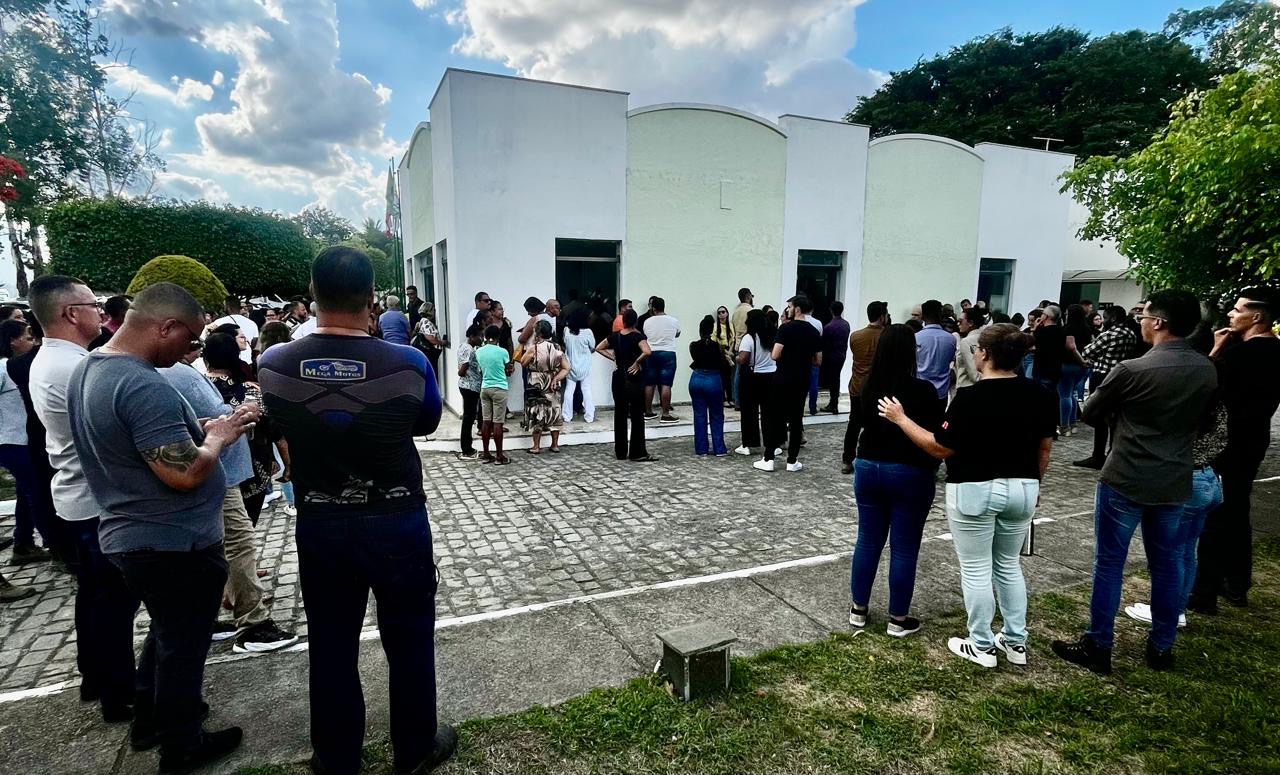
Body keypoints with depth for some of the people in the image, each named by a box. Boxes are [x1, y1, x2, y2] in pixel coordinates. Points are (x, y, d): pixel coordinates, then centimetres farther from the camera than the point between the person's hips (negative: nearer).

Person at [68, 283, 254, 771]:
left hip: (128, 535, 9)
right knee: (183, 645, 11)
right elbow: (185, 475, -30)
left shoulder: (88, 369, 4)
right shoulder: (144, 387, -29)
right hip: (174, 544, -9)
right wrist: (217, 437, -13)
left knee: (165, 632, 28)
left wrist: (197, 429, 7)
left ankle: (149, 719, 44)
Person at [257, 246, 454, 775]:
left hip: (318, 525, 3)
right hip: (397, 524, -2)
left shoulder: (273, 365, -11)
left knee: (331, 646, 19)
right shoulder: (408, 364, -20)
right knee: (409, 642, 16)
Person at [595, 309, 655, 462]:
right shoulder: (637, 336, -10)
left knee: (620, 414, 10)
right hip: (634, 378, -5)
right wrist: (637, 362, -13)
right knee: (637, 416, 1)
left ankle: (620, 452, 15)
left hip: (619, 377, 5)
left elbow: (598, 348, 13)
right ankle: (637, 453, 1)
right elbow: (647, 352, -27)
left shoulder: (615, 336, 4)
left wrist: (613, 358, 9)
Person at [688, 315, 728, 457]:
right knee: (716, 416, 10)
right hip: (713, 380, -2)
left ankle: (701, 449, 13)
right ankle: (719, 449, 13)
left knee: (699, 416, 9)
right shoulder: (717, 346, -11)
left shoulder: (693, 346, -4)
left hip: (696, 380, 2)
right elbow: (723, 365, -1)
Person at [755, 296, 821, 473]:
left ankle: (768, 459, 5)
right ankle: (792, 461, 12)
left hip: (782, 380, -4)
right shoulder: (814, 332, 5)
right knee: (796, 420, 8)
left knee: (776, 419, 3)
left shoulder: (786, 328, -11)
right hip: (802, 382, 4)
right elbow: (818, 361, 8)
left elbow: (775, 355, -16)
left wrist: (786, 356, 5)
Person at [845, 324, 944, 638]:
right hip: (910, 474, -4)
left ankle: (858, 609, 22)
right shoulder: (923, 390, -15)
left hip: (868, 468, 4)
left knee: (868, 541, 13)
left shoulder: (866, 388, -2)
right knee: (904, 547, 5)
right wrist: (931, 467, 4)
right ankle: (898, 619, 14)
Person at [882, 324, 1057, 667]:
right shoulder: (1040, 395, -1)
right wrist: (1032, 483, 22)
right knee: (1009, 566, 21)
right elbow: (1044, 449, 7)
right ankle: (1016, 642, 30)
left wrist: (901, 419, -10)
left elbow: (942, 449, -17)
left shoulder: (970, 397, -19)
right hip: (1021, 490, 6)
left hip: (975, 491, -6)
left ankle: (982, 646, 19)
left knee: (976, 570, 8)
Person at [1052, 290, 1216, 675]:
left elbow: (1089, 414, -5)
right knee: (1165, 565, 16)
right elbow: (1199, 418, 17)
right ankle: (1161, 648, 28)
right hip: (1175, 483, 6)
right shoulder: (1208, 371, 1)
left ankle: (1097, 647, 12)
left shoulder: (1132, 369, -18)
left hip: (1126, 481, -6)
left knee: (1109, 564, 4)